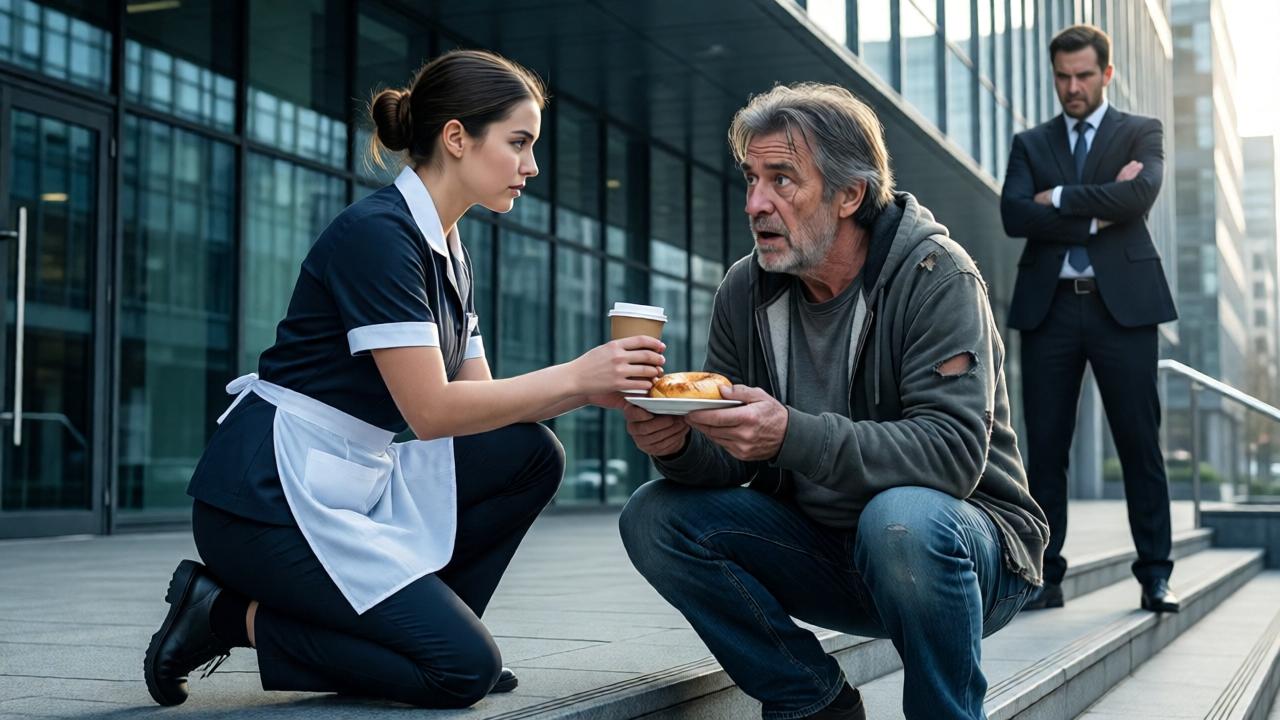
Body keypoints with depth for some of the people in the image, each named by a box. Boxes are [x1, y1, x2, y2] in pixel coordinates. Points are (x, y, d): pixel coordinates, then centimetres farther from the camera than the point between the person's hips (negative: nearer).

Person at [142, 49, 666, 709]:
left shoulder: (449, 257, 12)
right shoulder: (376, 233, -17)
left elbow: (480, 401, 10)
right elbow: (431, 410, -21)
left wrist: (589, 388, -5)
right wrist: (574, 375, -17)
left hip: (351, 483, 9)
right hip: (269, 497, -9)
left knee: (529, 454, 1)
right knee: (465, 670, -14)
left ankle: (423, 627, 4)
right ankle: (233, 615, -2)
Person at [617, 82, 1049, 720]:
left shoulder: (935, 277, -16)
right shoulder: (746, 290, -1)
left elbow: (953, 451, -28)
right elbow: (732, 459, 1)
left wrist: (790, 435, -40)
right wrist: (681, 443, -24)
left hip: (961, 537, -5)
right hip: (822, 549, 5)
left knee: (902, 519, -38)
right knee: (654, 517, -13)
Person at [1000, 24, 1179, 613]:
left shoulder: (1141, 133, 10)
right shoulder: (1030, 144, 14)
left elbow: (1139, 194, -11)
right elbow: (1014, 215, -3)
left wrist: (1059, 199, -7)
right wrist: (1096, 214, -9)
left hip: (1123, 304, -2)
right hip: (1049, 307, 2)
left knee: (1140, 445, 0)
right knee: (1044, 448, 2)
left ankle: (1155, 575, 8)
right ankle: (1046, 577, 8)